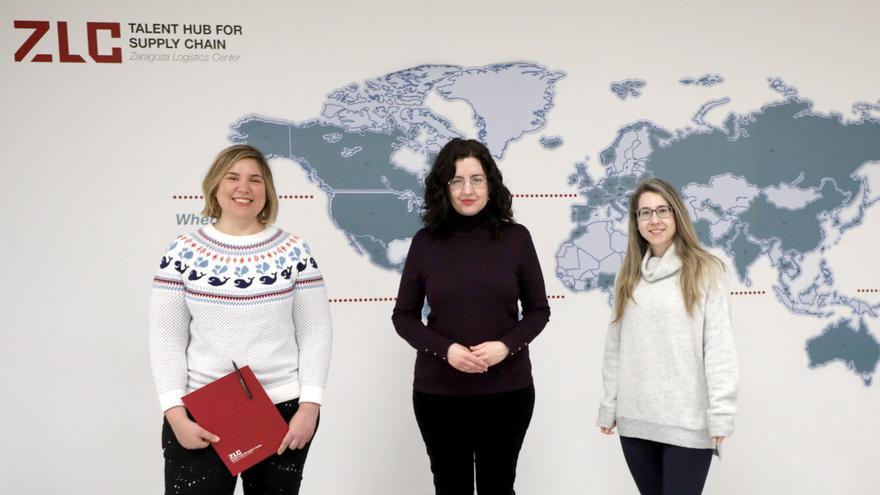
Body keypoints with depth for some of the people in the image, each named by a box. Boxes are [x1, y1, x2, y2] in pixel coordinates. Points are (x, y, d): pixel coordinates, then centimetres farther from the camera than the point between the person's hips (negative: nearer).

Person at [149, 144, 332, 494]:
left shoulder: (294, 251, 0)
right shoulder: (182, 253, 0)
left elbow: (315, 334, 0)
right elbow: (166, 340, 0)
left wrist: (309, 406, -7)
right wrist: (175, 414, -8)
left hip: (283, 410, 1)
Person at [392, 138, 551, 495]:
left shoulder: (515, 237, -2)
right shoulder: (426, 241, -3)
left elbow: (539, 310, 4)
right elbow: (403, 315, 1)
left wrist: (506, 345, -15)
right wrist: (445, 349, -15)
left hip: (508, 391, 0)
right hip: (438, 392, 0)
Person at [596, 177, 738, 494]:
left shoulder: (705, 271, -3)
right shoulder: (628, 275, 11)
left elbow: (719, 347, -8)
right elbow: (615, 346, 10)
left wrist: (720, 413, -13)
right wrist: (608, 406, 9)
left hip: (687, 422, -4)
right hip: (634, 420, 4)